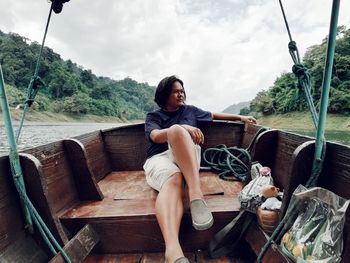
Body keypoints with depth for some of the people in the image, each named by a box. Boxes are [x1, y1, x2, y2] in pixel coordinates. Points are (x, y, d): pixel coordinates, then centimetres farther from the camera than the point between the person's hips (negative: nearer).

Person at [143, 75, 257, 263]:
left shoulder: (190, 110, 27)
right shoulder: (153, 116, 18)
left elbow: (214, 115, 37)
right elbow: (155, 136, -3)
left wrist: (241, 117, 34)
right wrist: (184, 128, -18)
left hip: (186, 157, 1)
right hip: (159, 159, -1)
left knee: (177, 130, -32)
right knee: (173, 180, -38)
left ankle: (196, 194, -47)